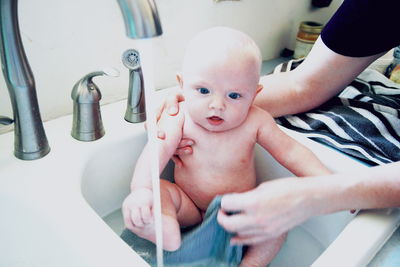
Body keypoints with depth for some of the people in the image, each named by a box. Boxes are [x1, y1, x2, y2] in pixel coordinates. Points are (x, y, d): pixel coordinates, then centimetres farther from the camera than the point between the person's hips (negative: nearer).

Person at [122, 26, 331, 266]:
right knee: (160, 190, -24)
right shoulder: (179, 119, -17)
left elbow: (290, 151, -11)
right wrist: (141, 189, -50)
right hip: (190, 209, 0)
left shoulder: (255, 121, -14)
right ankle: (167, 233, -49)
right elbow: (157, 151, -31)